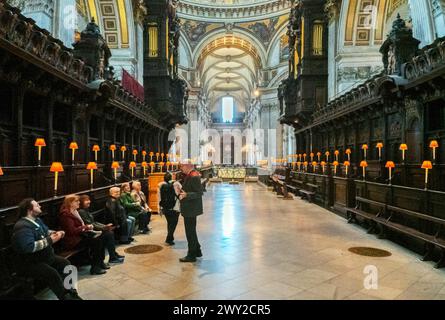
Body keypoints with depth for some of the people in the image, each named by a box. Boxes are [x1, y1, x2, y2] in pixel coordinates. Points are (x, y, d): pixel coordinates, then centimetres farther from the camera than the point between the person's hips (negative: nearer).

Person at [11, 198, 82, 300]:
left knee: (65, 263, 2)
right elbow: (29, 247, -36)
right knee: (52, 274, -28)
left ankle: (71, 293, 8)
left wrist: (56, 233, 1)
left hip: (44, 256, 10)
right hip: (29, 263, -10)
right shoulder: (22, 227, -25)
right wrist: (49, 240, -30)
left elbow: (46, 231, 24)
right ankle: (66, 297, -13)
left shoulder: (37, 220, 7)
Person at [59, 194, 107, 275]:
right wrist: (86, 227, -13)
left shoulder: (75, 212, 13)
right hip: (72, 240, -9)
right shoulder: (66, 214, -16)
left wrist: (87, 227, 2)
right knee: (95, 241, -21)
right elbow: (72, 230, -22)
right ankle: (94, 268, -13)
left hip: (79, 235, 9)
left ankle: (100, 262, -1)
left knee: (98, 238, -10)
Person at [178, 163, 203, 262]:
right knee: (191, 231, 20)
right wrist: (182, 191, 7)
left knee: (190, 232, 1)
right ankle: (197, 251, 33)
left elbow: (199, 193, -24)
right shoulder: (189, 176, 10)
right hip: (189, 209, 10)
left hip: (191, 209, -10)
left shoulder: (194, 176, -20)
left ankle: (191, 255, 13)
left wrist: (186, 195, -32)